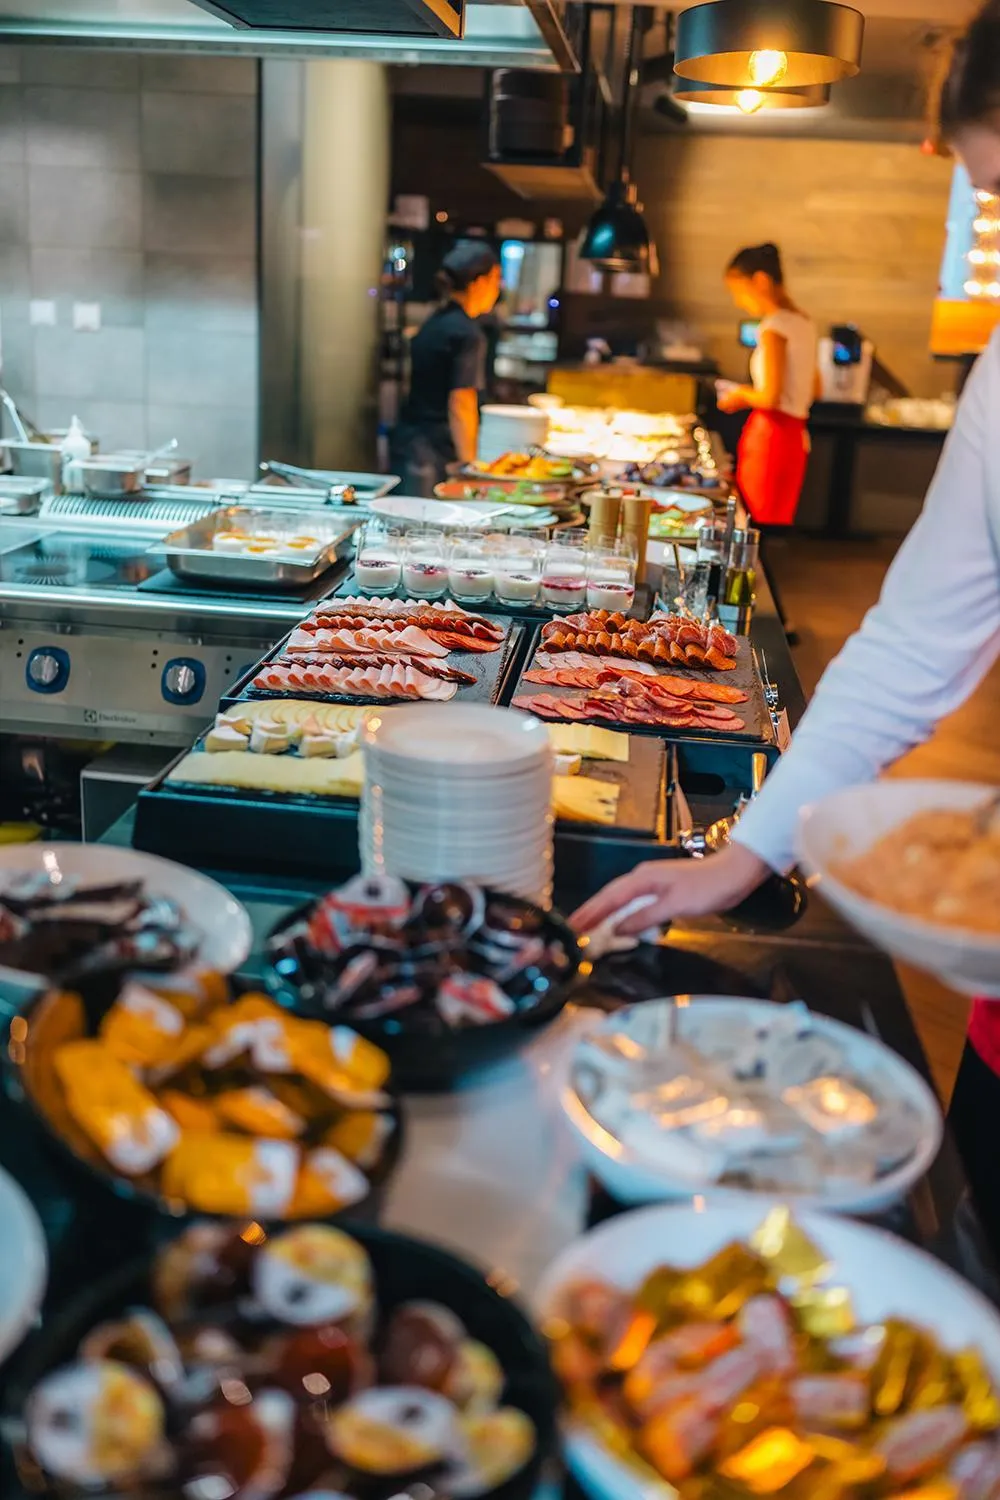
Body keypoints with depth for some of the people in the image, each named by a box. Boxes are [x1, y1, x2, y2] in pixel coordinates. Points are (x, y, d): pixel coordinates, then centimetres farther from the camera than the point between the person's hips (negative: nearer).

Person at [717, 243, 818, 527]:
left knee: (756, 527, -6)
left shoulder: (774, 327, -13)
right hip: (796, 435, 9)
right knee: (776, 526, 12)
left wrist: (741, 395, 0)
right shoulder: (803, 322, 13)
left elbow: (770, 397, -20)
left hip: (770, 438, -9)